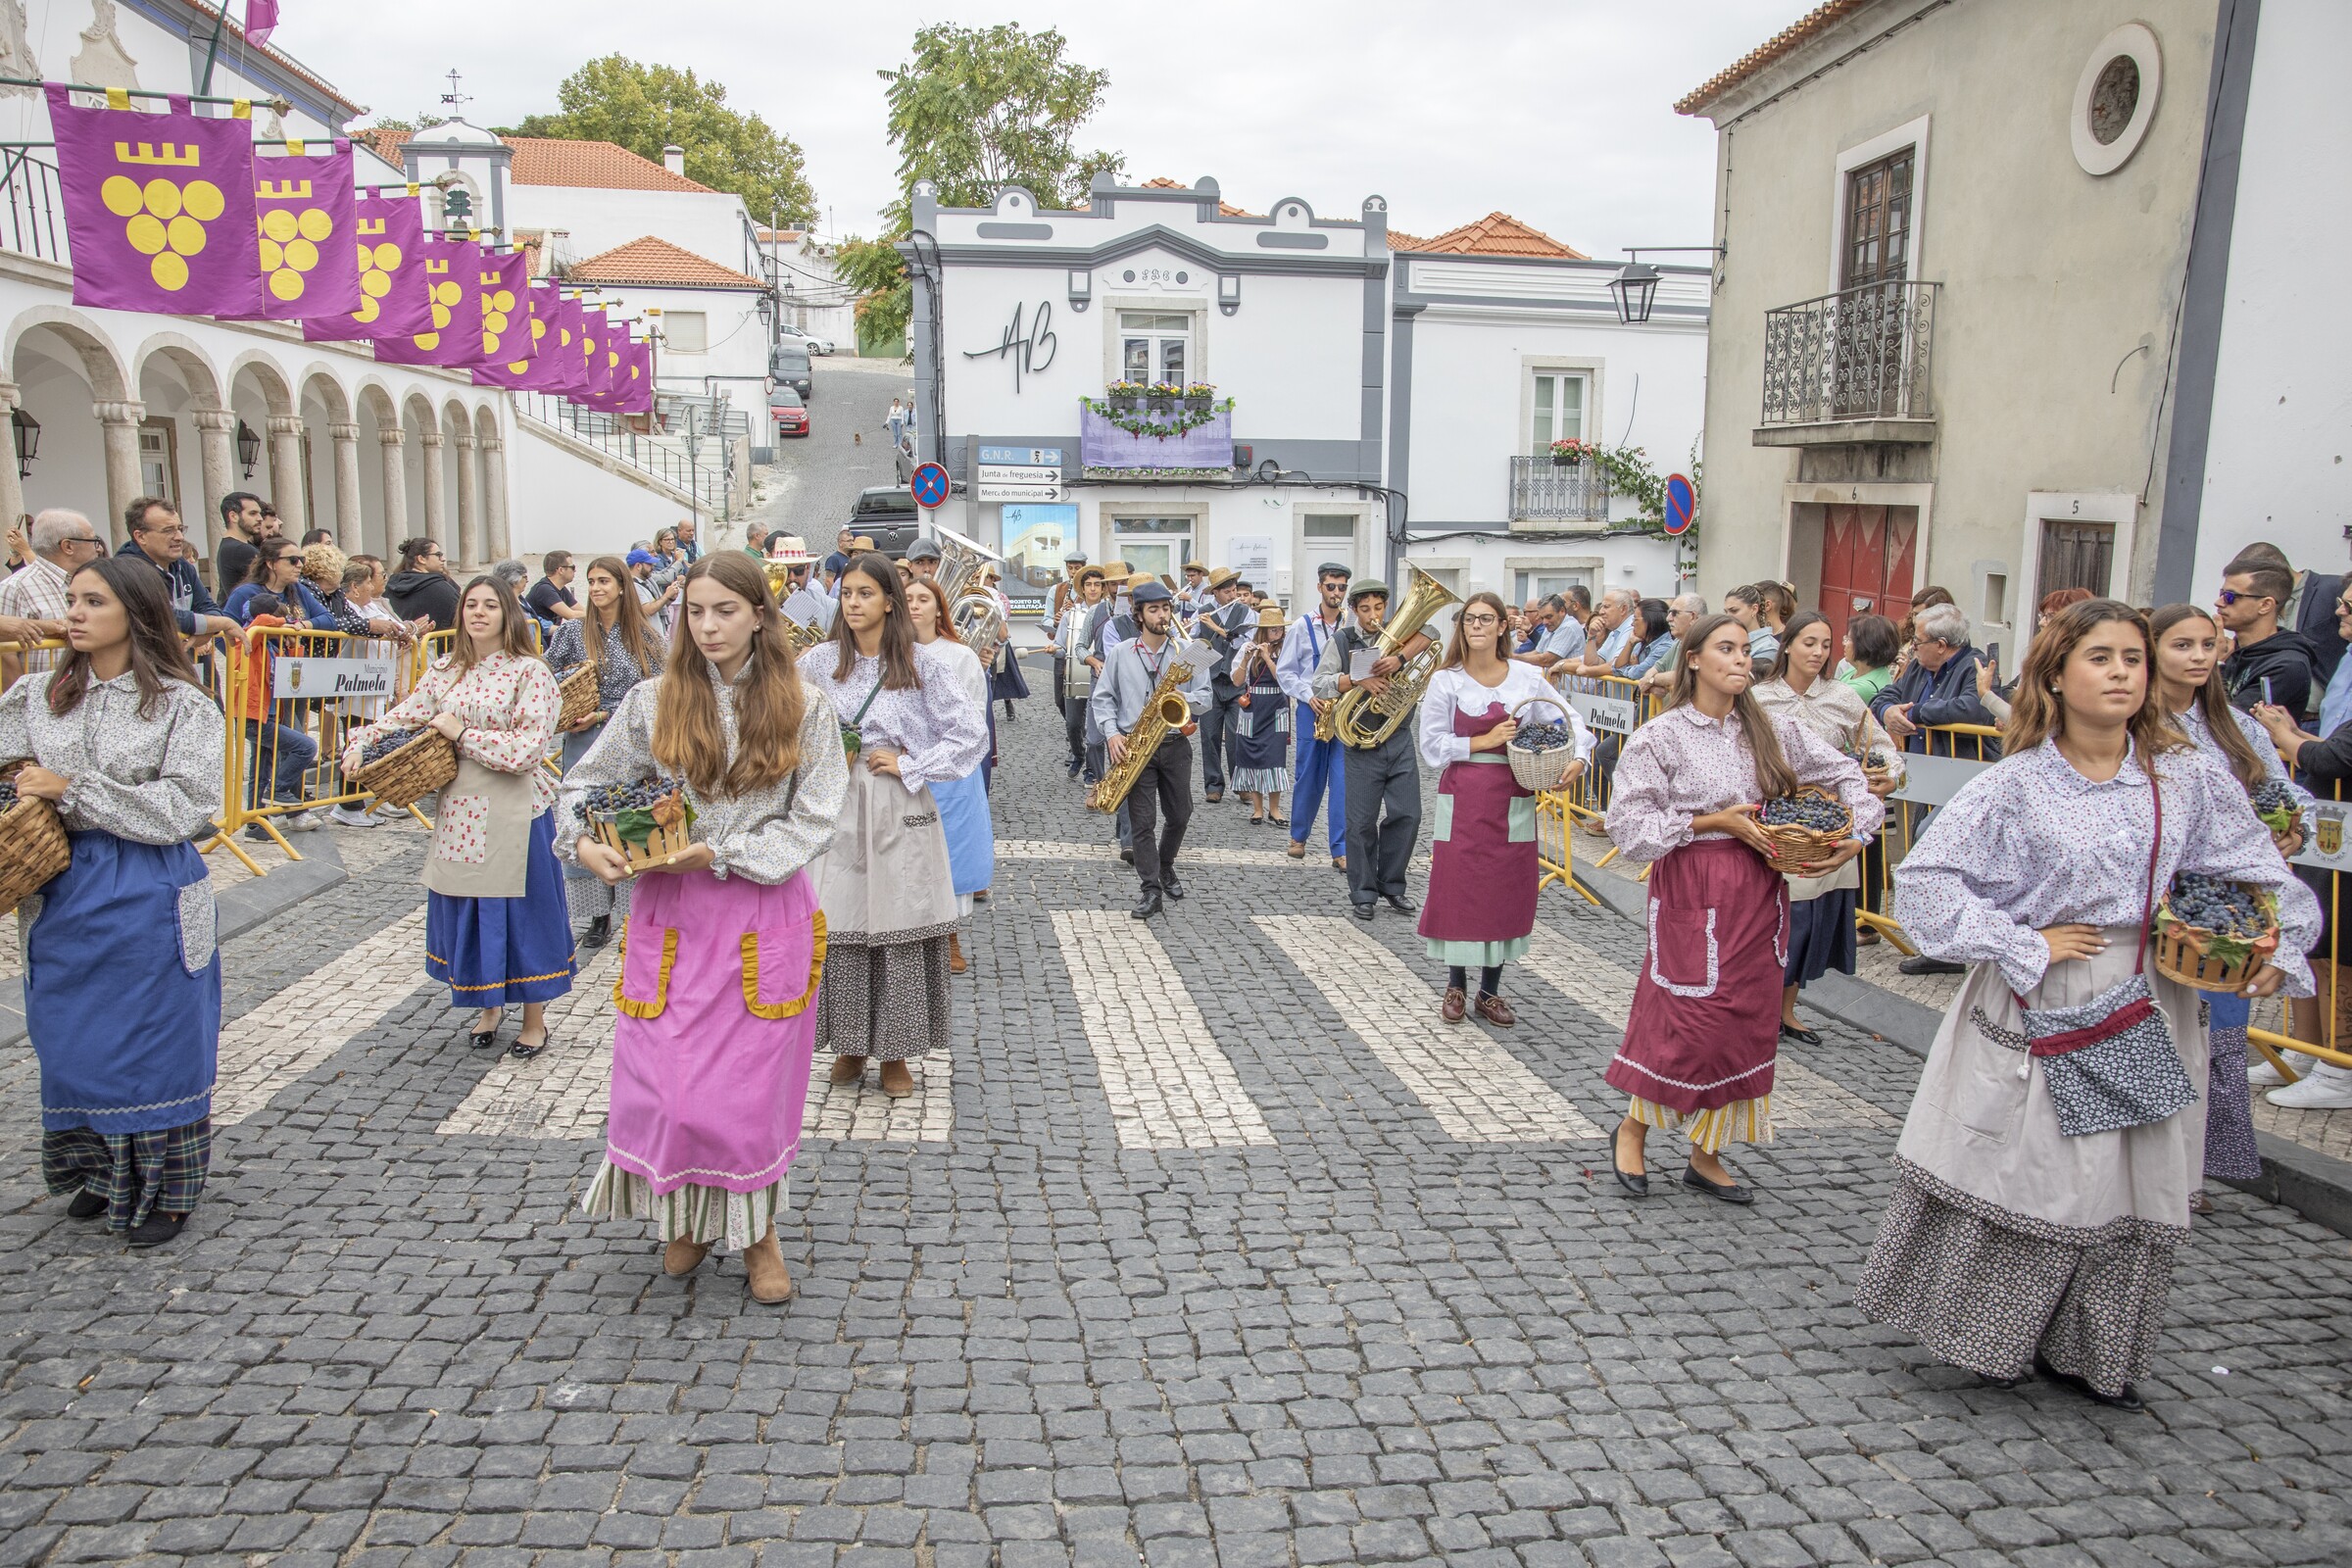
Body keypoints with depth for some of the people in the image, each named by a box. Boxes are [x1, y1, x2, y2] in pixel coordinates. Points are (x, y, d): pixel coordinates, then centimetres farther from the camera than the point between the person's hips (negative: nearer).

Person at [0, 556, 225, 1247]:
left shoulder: (182, 704, -8)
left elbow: (183, 809, -15)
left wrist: (72, 791, -17)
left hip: (149, 898, -4)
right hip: (63, 894, 5)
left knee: (155, 1040, 5)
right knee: (72, 1038, 14)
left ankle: (163, 1190, 20)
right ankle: (101, 1171, 34)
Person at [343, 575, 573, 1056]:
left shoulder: (530, 672, -9)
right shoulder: (446, 670, 8)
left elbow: (528, 748, -17)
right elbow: (403, 716, 10)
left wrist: (461, 733, -14)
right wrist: (359, 744, -7)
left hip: (514, 812, -5)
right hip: (459, 810, 5)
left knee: (521, 909, 3)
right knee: (466, 909, 13)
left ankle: (534, 1019, 18)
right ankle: (488, 1006, 33)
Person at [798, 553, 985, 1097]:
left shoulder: (924, 664, -1)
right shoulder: (819, 662, 6)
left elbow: (971, 734, -4)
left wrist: (909, 766, -9)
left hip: (901, 813, -2)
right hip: (837, 810, 2)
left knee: (900, 930, 1)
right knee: (839, 928, 2)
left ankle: (895, 1052, 14)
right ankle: (850, 1043, 20)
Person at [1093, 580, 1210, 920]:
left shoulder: (1186, 652, 3)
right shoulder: (1121, 653, 1)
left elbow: (1204, 695, 5)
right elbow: (1103, 697, 4)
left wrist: (1182, 699, -16)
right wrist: (1112, 733, -11)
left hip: (1175, 744, 2)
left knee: (1179, 815, 11)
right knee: (1142, 821, -4)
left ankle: (1165, 867, 38)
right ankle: (1152, 891, 1)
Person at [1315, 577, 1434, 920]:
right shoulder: (1341, 642, 3)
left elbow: (1427, 632, -10)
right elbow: (1320, 683, -5)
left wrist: (1401, 657, -24)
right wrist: (1358, 679, -20)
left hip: (1399, 738, 2)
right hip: (1361, 742, -2)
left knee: (1407, 815, 2)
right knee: (1362, 821, 0)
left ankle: (1392, 886, 19)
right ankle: (1363, 894, 13)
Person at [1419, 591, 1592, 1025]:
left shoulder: (1527, 677, 2)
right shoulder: (1446, 681, -3)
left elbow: (1570, 720, 7)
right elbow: (1432, 745, -5)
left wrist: (1579, 757, -11)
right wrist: (1484, 742, -13)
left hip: (1512, 804, 2)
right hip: (1462, 801, -2)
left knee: (1506, 894, 7)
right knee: (1457, 890, 2)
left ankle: (1490, 991, 22)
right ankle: (1456, 987, 20)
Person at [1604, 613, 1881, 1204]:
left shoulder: (1770, 732, 7)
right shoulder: (1661, 737, -7)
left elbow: (1847, 775, 12)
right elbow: (1630, 825, -12)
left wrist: (1853, 839, -4)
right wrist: (1714, 821, -16)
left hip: (1759, 891, 5)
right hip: (1693, 890, -5)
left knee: (1745, 1022, 9)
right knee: (1690, 1018, -5)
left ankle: (1706, 1155, 23)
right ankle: (1633, 1124, 20)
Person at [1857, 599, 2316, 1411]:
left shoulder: (2189, 778, 2)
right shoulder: (2015, 785, -8)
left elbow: (2260, 874, 10)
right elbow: (1924, 879, -12)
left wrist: (2276, 950, -7)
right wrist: (2022, 945, -14)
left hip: (2149, 1015, 4)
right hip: (2038, 1011, -3)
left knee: (2133, 1186, 10)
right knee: (2017, 1172, 3)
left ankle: (2088, 1352, 29)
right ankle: (1989, 1337, 26)